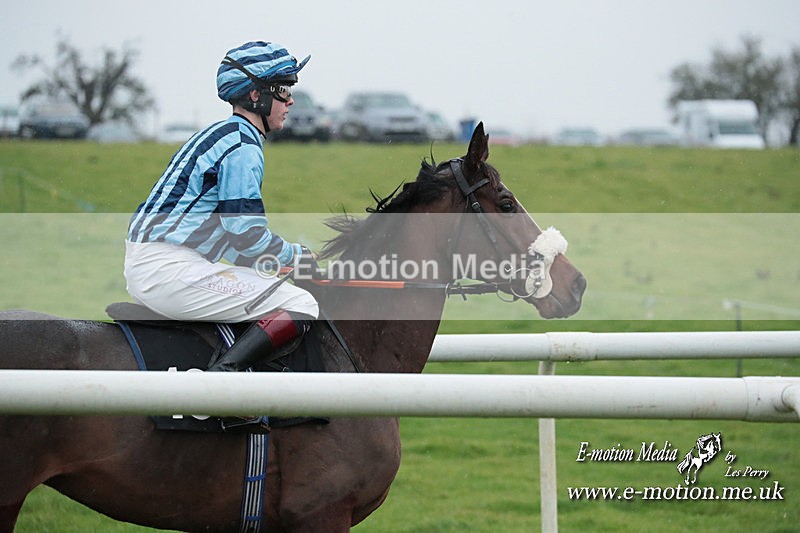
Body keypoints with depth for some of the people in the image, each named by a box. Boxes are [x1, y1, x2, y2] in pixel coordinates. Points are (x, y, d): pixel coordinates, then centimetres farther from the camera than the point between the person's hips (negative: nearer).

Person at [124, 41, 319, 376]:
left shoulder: (219, 135, 21)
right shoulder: (242, 147, -11)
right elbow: (248, 236, -15)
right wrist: (297, 255, 1)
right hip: (170, 269, -11)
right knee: (301, 306, -14)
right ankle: (219, 377, -26)